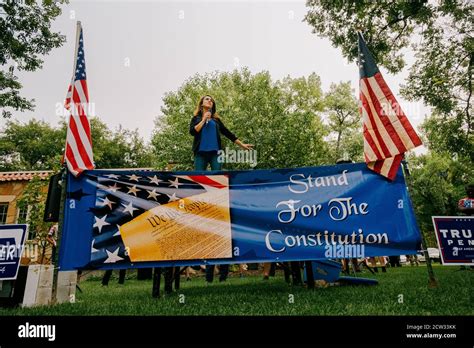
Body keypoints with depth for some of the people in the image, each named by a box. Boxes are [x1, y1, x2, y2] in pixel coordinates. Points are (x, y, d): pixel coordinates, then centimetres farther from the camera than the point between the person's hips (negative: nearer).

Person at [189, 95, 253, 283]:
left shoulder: (216, 119, 18)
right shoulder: (196, 118, 14)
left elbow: (228, 133, 19)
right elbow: (192, 131, -3)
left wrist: (242, 144, 17)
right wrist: (204, 120, -4)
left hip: (215, 152, 1)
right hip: (200, 153, -1)